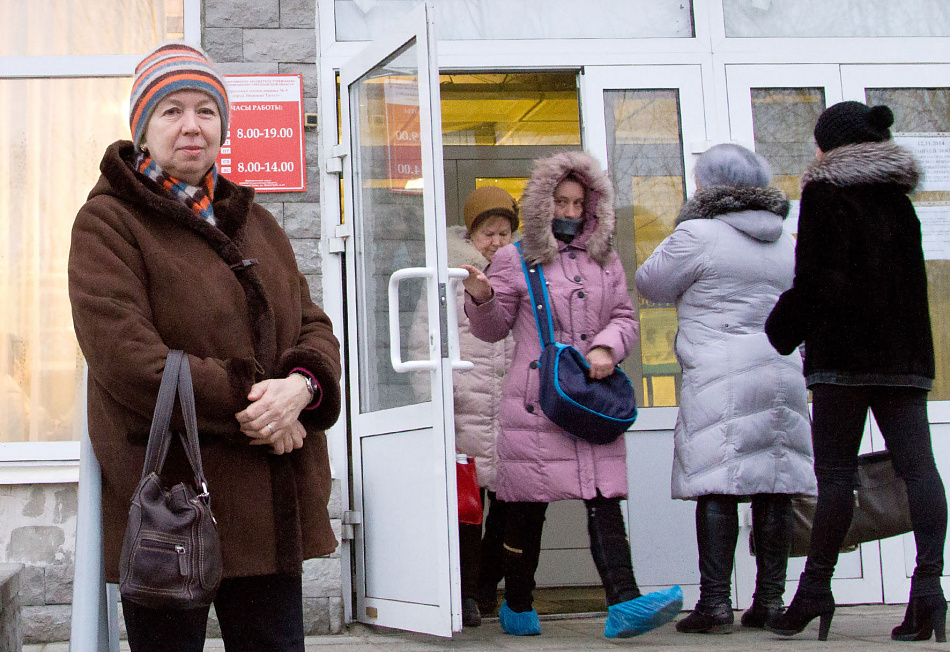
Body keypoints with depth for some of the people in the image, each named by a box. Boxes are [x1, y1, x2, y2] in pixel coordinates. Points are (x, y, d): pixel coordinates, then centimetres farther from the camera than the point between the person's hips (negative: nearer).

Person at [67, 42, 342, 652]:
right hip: (168, 507, -5)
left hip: (273, 507, 6)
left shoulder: (257, 223, 18)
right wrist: (248, 405, -16)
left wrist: (302, 385, -12)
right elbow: (125, 358, -15)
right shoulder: (108, 223, -2)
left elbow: (315, 327, 12)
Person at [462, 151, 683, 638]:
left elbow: (624, 317, 17)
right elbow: (494, 329, 8)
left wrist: (607, 346, -3)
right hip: (535, 401, -3)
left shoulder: (604, 259, 16)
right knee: (527, 505, 3)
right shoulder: (515, 259, 6)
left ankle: (624, 604, -12)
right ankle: (518, 606, 17)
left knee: (605, 497, -7)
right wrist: (481, 297, -13)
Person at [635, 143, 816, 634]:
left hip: (720, 378, -6)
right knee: (774, 488, 6)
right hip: (784, 376, 6)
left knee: (718, 488, -5)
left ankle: (714, 603, -5)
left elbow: (649, 284, 6)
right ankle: (769, 600, 10)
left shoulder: (698, 235, -5)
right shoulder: (789, 244, 16)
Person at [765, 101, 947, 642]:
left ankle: (816, 589, 2)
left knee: (835, 472, -4)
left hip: (843, 353, -6)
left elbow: (815, 282, -11)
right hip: (906, 354, 6)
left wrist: (777, 334, -1)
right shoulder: (899, 201, 17)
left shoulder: (825, 194, -3)